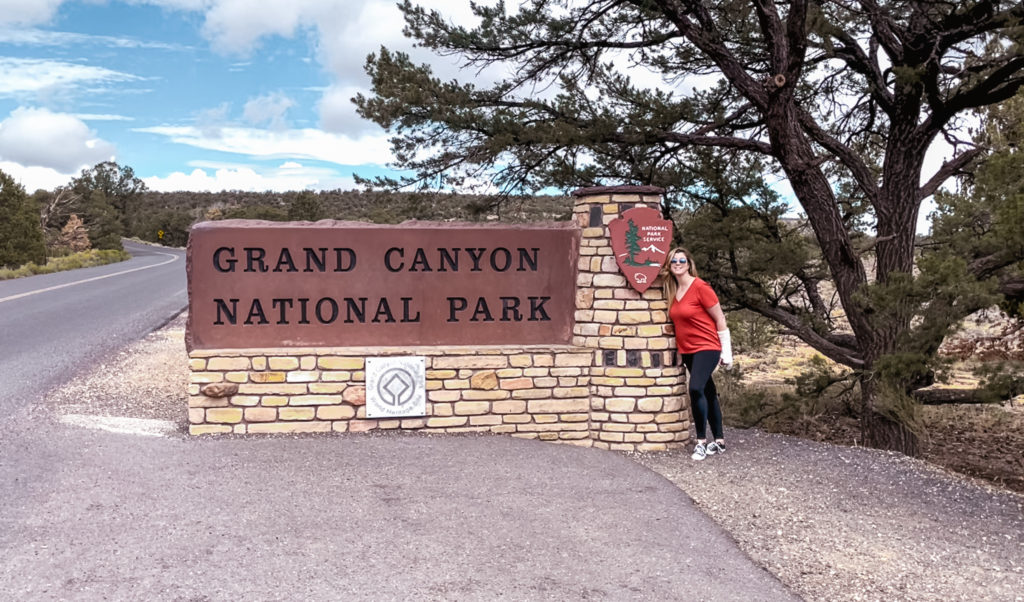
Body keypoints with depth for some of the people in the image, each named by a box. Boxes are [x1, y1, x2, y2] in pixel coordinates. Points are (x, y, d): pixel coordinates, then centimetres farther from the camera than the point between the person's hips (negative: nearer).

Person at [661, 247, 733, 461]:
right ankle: (719, 441, 20)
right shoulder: (673, 291, 7)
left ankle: (701, 441, -14)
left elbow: (720, 319, -9)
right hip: (687, 351, 7)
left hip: (706, 348, -7)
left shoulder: (700, 287, -12)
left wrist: (726, 352, -8)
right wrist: (680, 353, 15)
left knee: (696, 388, -23)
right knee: (708, 392, 13)